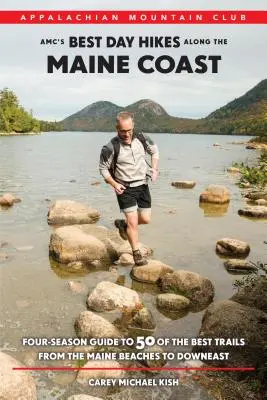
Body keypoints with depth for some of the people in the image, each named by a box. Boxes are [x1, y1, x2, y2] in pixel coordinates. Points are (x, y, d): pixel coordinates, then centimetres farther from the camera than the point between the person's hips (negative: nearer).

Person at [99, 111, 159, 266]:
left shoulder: (142, 138, -6)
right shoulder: (111, 147, -18)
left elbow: (154, 150, 13)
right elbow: (103, 168, -5)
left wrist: (155, 169, 1)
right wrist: (114, 184, -15)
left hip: (142, 185, 5)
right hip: (125, 189, -4)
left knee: (146, 219, 9)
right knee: (133, 222, -7)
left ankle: (123, 224, 37)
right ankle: (137, 253, 11)